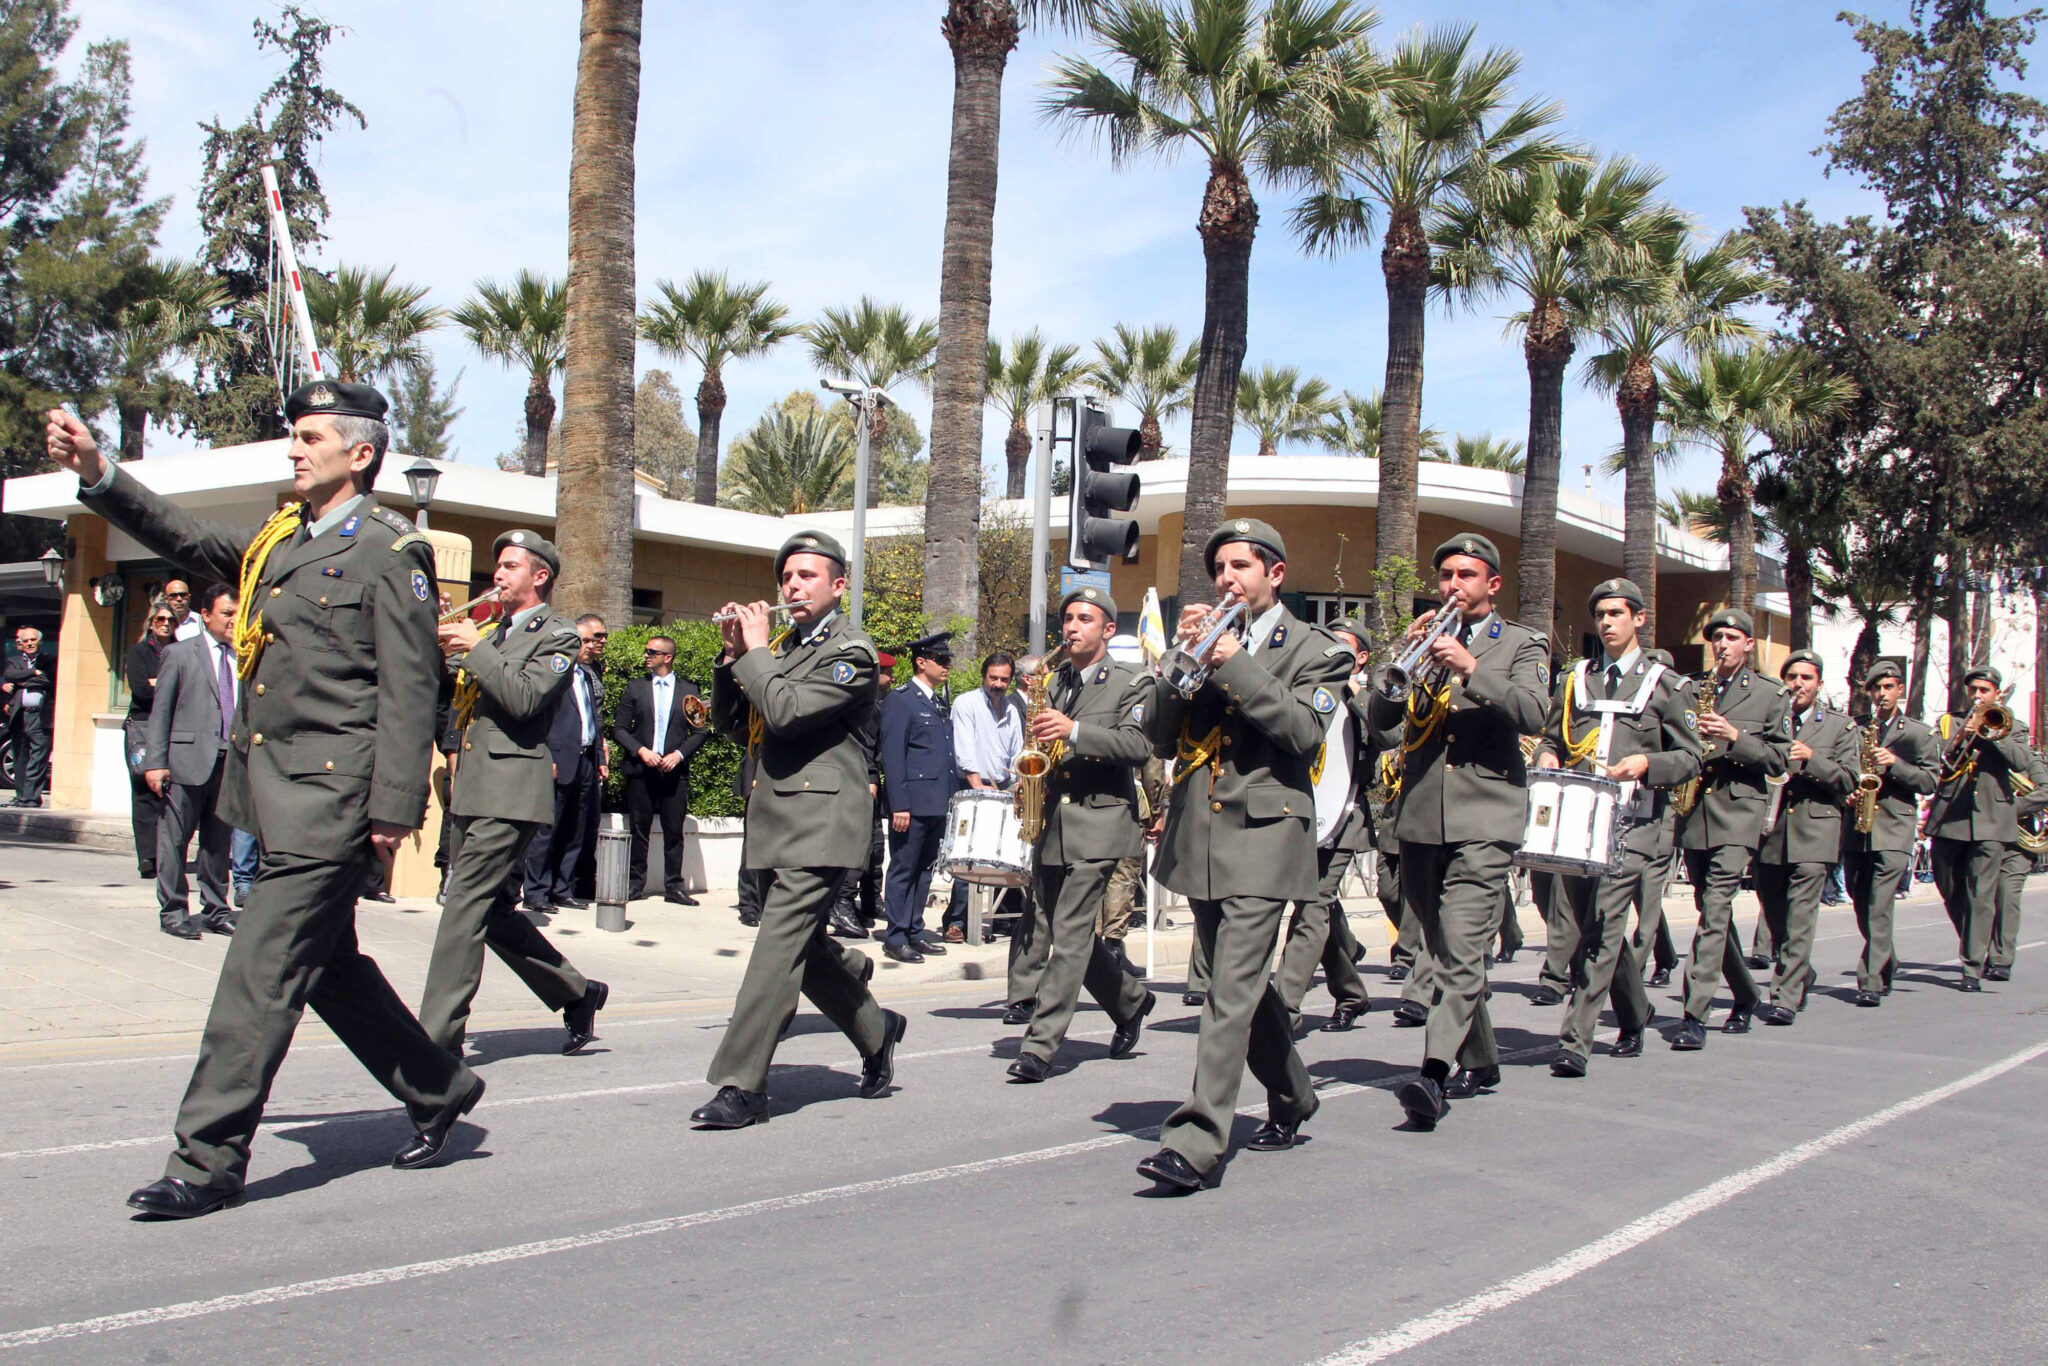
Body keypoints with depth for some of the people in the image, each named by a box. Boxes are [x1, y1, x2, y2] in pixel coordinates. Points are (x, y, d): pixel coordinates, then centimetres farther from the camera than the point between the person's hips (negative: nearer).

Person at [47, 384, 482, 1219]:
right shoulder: (276, 542, 16)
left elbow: (408, 691, -12)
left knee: (261, 969, -7)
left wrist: (395, 808, -16)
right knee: (327, 963, 16)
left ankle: (208, 1162, 0)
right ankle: (438, 1090, 31)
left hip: (330, 798, -9)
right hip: (277, 794, 9)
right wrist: (97, 473, 2)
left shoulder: (389, 554, -8)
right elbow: (182, 539, 15)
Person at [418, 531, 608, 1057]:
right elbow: (462, 701, 20)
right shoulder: (496, 634, 22)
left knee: (466, 906, -13)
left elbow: (525, 699, -18)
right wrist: (443, 657, 3)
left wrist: (476, 648, -12)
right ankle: (577, 994, 24)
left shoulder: (558, 638, -3)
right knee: (492, 911, 11)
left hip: (511, 790, -9)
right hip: (472, 790, 9)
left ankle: (438, 1038, -12)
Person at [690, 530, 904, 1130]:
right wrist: (733, 656, 3)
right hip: (773, 821, 9)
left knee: (779, 947, -12)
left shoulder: (850, 652, -7)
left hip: (818, 824, -9)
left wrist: (755, 651, -9)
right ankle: (876, 1031, 35)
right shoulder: (781, 646, 18)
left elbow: (787, 711, -21)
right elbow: (730, 721, 16)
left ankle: (741, 1085, -10)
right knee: (803, 945, 16)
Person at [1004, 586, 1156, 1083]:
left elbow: (1138, 745, -14)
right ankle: (1130, 1002, 32)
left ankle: (1040, 1046, -10)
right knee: (1055, 931, 11)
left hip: (1098, 822, -7)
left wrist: (1074, 731, -24)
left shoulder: (1132, 685, 0)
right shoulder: (1053, 682, 17)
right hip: (1050, 823, 7)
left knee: (1070, 934, -11)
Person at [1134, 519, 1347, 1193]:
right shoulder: (1207, 638, 18)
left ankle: (1195, 1143, -17)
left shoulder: (1315, 650, 5)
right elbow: (1160, 736, 9)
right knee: (1241, 982, 15)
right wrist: (1184, 657, -5)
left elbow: (1304, 730, -13)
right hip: (1198, 834, 6)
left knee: (1233, 991, -14)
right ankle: (1291, 1102, 33)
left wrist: (1233, 663, -16)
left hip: (1262, 833, -6)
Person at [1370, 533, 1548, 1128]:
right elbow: (1381, 720, 6)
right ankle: (1480, 1060, 27)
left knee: (1460, 949, -17)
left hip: (1484, 820, -4)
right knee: (1445, 951, 13)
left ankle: (1436, 1071, -25)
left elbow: (1533, 713, -10)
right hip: (1420, 820, 5)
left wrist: (1469, 668, -20)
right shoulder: (1424, 641, 17)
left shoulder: (1521, 645, 9)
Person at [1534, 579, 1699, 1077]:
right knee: (1590, 928, 10)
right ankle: (1635, 1014, 33)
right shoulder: (1575, 680, 18)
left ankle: (1576, 1040, -14)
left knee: (1602, 928, -13)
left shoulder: (1666, 685, 7)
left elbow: (1690, 758, 5)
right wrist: (1546, 756, 1)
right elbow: (1552, 737, 24)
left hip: (1631, 824, -5)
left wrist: (1647, 764, -13)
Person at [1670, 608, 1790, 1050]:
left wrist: (1736, 738, -13)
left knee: (1715, 911, -15)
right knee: (1712, 913, 13)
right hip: (1694, 814, 5)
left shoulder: (1770, 696, 5)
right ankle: (1745, 995, 32)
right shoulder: (1691, 691, 16)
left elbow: (1778, 760, 0)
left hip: (1737, 814, -5)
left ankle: (1695, 1016, -16)